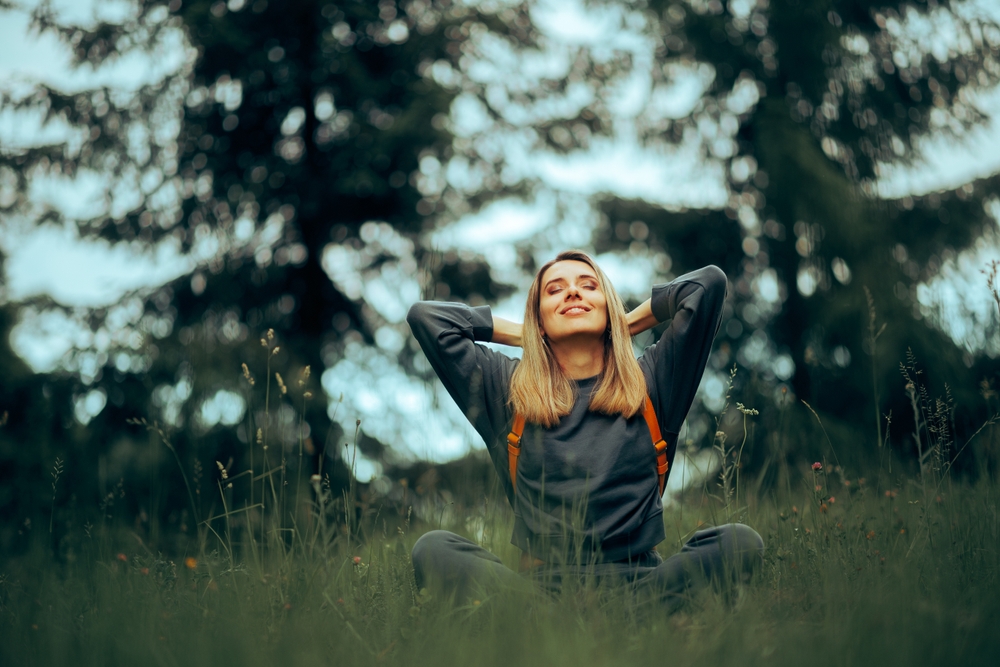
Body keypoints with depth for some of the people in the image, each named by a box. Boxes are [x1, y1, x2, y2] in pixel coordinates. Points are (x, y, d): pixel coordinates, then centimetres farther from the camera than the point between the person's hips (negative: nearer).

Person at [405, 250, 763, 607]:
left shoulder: (650, 382, 13)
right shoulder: (506, 389, 14)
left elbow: (710, 281, 10)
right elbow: (424, 316, 13)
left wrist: (627, 324, 18)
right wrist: (521, 334, 19)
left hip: (637, 575, 0)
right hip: (542, 576, 0)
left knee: (742, 541, -27)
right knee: (431, 548, -25)